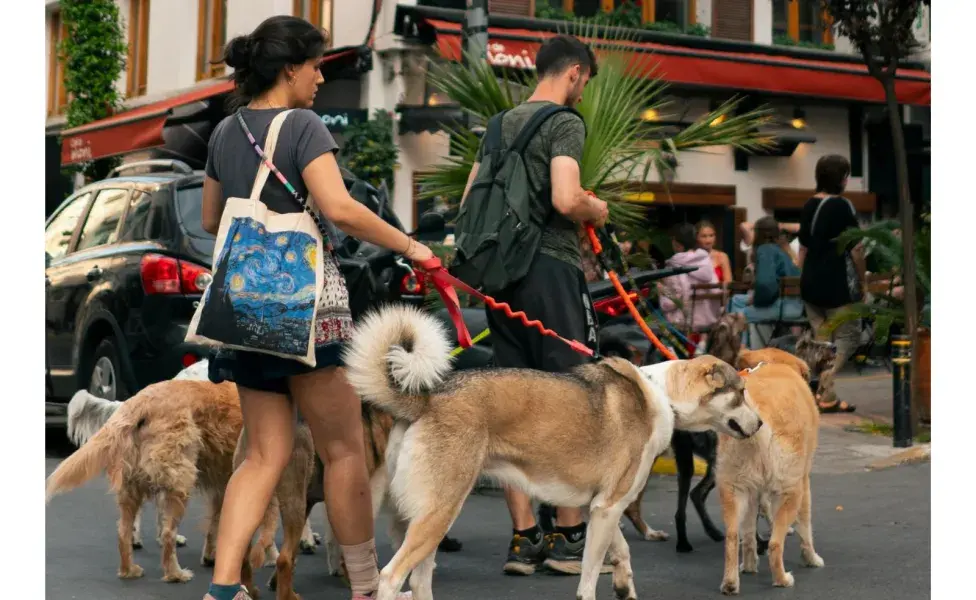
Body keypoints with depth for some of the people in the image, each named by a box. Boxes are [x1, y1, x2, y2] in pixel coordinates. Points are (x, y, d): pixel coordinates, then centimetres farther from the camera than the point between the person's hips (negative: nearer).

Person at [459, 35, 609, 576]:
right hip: (551, 268, -7)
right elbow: (566, 199, -19)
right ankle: (568, 537, 2)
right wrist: (597, 210, 1)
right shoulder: (565, 122, -6)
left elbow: (469, 201, 20)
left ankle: (523, 537, 9)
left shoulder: (500, 124, 18)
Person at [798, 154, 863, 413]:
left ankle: (818, 392, 14)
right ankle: (827, 396, -7)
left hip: (811, 283, 7)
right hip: (838, 284, -7)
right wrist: (863, 281, -2)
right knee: (847, 337, 1)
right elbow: (856, 249, -13)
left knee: (820, 339, 13)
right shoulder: (842, 206, -13)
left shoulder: (809, 205, 9)